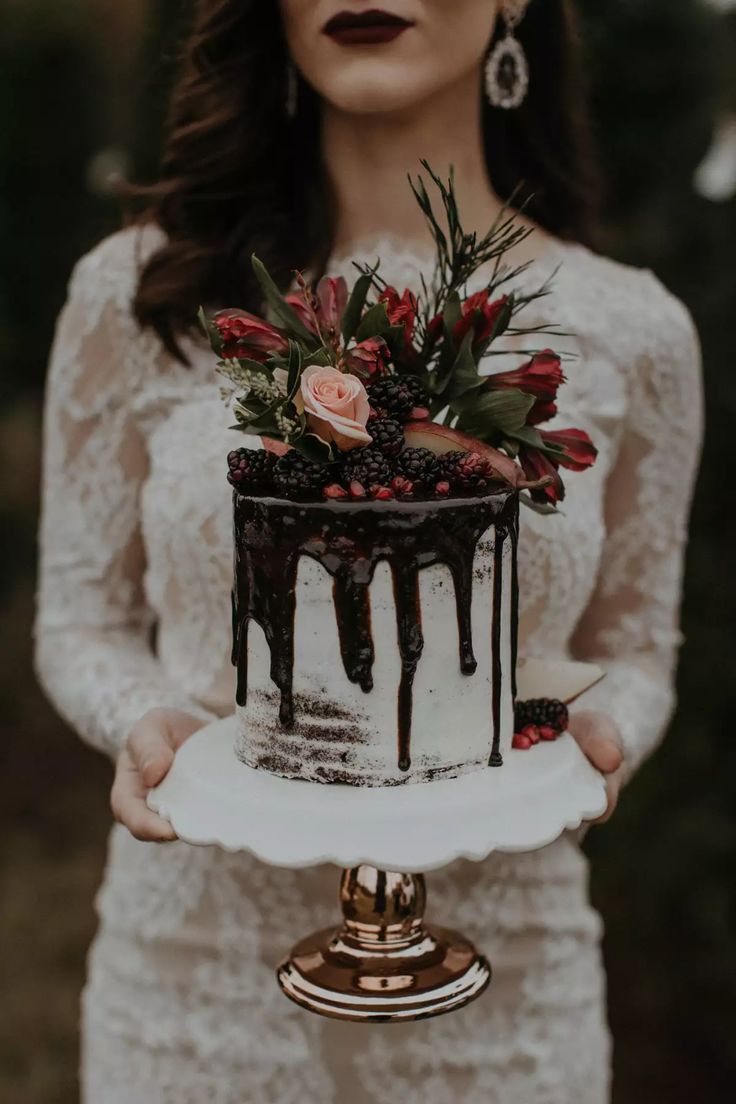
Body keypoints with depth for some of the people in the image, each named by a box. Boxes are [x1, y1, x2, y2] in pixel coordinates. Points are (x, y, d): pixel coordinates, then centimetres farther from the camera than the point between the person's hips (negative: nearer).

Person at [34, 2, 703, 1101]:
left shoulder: (633, 331, -3)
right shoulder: (137, 293, -5)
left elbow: (633, 652, 7)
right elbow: (83, 622, 3)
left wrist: (597, 737, -15)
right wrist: (146, 721, -17)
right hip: (194, 967, 0)